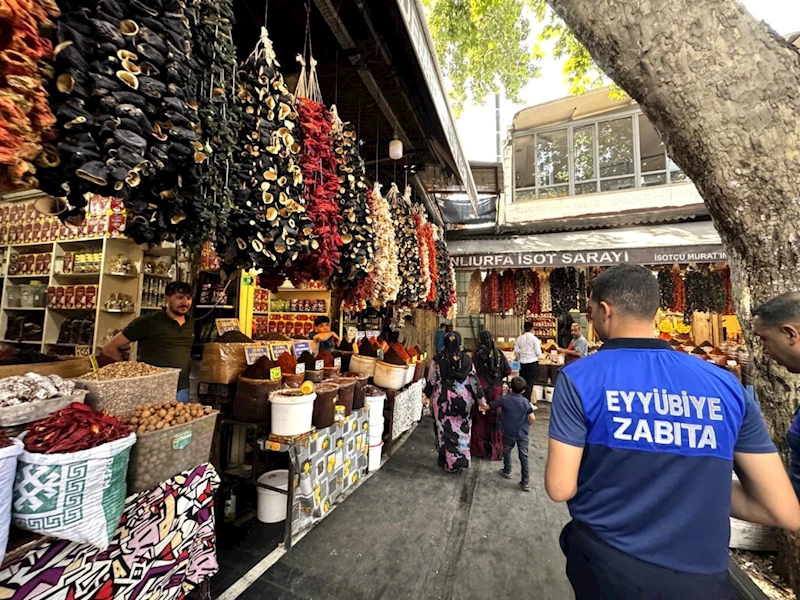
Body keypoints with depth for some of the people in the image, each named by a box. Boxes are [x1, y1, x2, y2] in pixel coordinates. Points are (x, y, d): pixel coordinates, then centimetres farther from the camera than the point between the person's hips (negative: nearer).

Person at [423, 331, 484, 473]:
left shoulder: (438, 359, -8)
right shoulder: (466, 359, -5)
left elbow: (431, 380, -2)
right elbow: (474, 379, -3)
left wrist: (427, 395, 12)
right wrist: (481, 397, 3)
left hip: (443, 399, -1)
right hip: (463, 399, 2)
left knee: (445, 430, 11)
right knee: (461, 429, 15)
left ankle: (448, 462, 23)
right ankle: (460, 460, 25)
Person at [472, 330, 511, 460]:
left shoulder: (477, 356, -13)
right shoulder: (499, 353, -4)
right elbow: (508, 371, -1)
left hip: (482, 390, -2)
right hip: (496, 390, 3)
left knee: (480, 419, 11)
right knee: (495, 419, 14)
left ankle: (480, 448, 21)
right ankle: (496, 449, 24)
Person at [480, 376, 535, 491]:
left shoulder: (504, 399, -14)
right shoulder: (525, 401, -12)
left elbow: (489, 407, -7)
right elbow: (532, 418, -13)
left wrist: (483, 407, 14)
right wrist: (527, 425, 7)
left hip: (508, 432, -1)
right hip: (522, 433, 1)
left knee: (507, 451, 21)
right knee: (524, 456, 9)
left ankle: (507, 471, 38)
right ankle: (526, 482, 13)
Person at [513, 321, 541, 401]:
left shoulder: (519, 338, 1)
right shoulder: (534, 339, -10)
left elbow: (516, 351, 5)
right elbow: (538, 352, -10)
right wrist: (539, 356, 12)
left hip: (522, 363, 4)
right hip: (533, 362, -4)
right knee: (530, 383, 2)